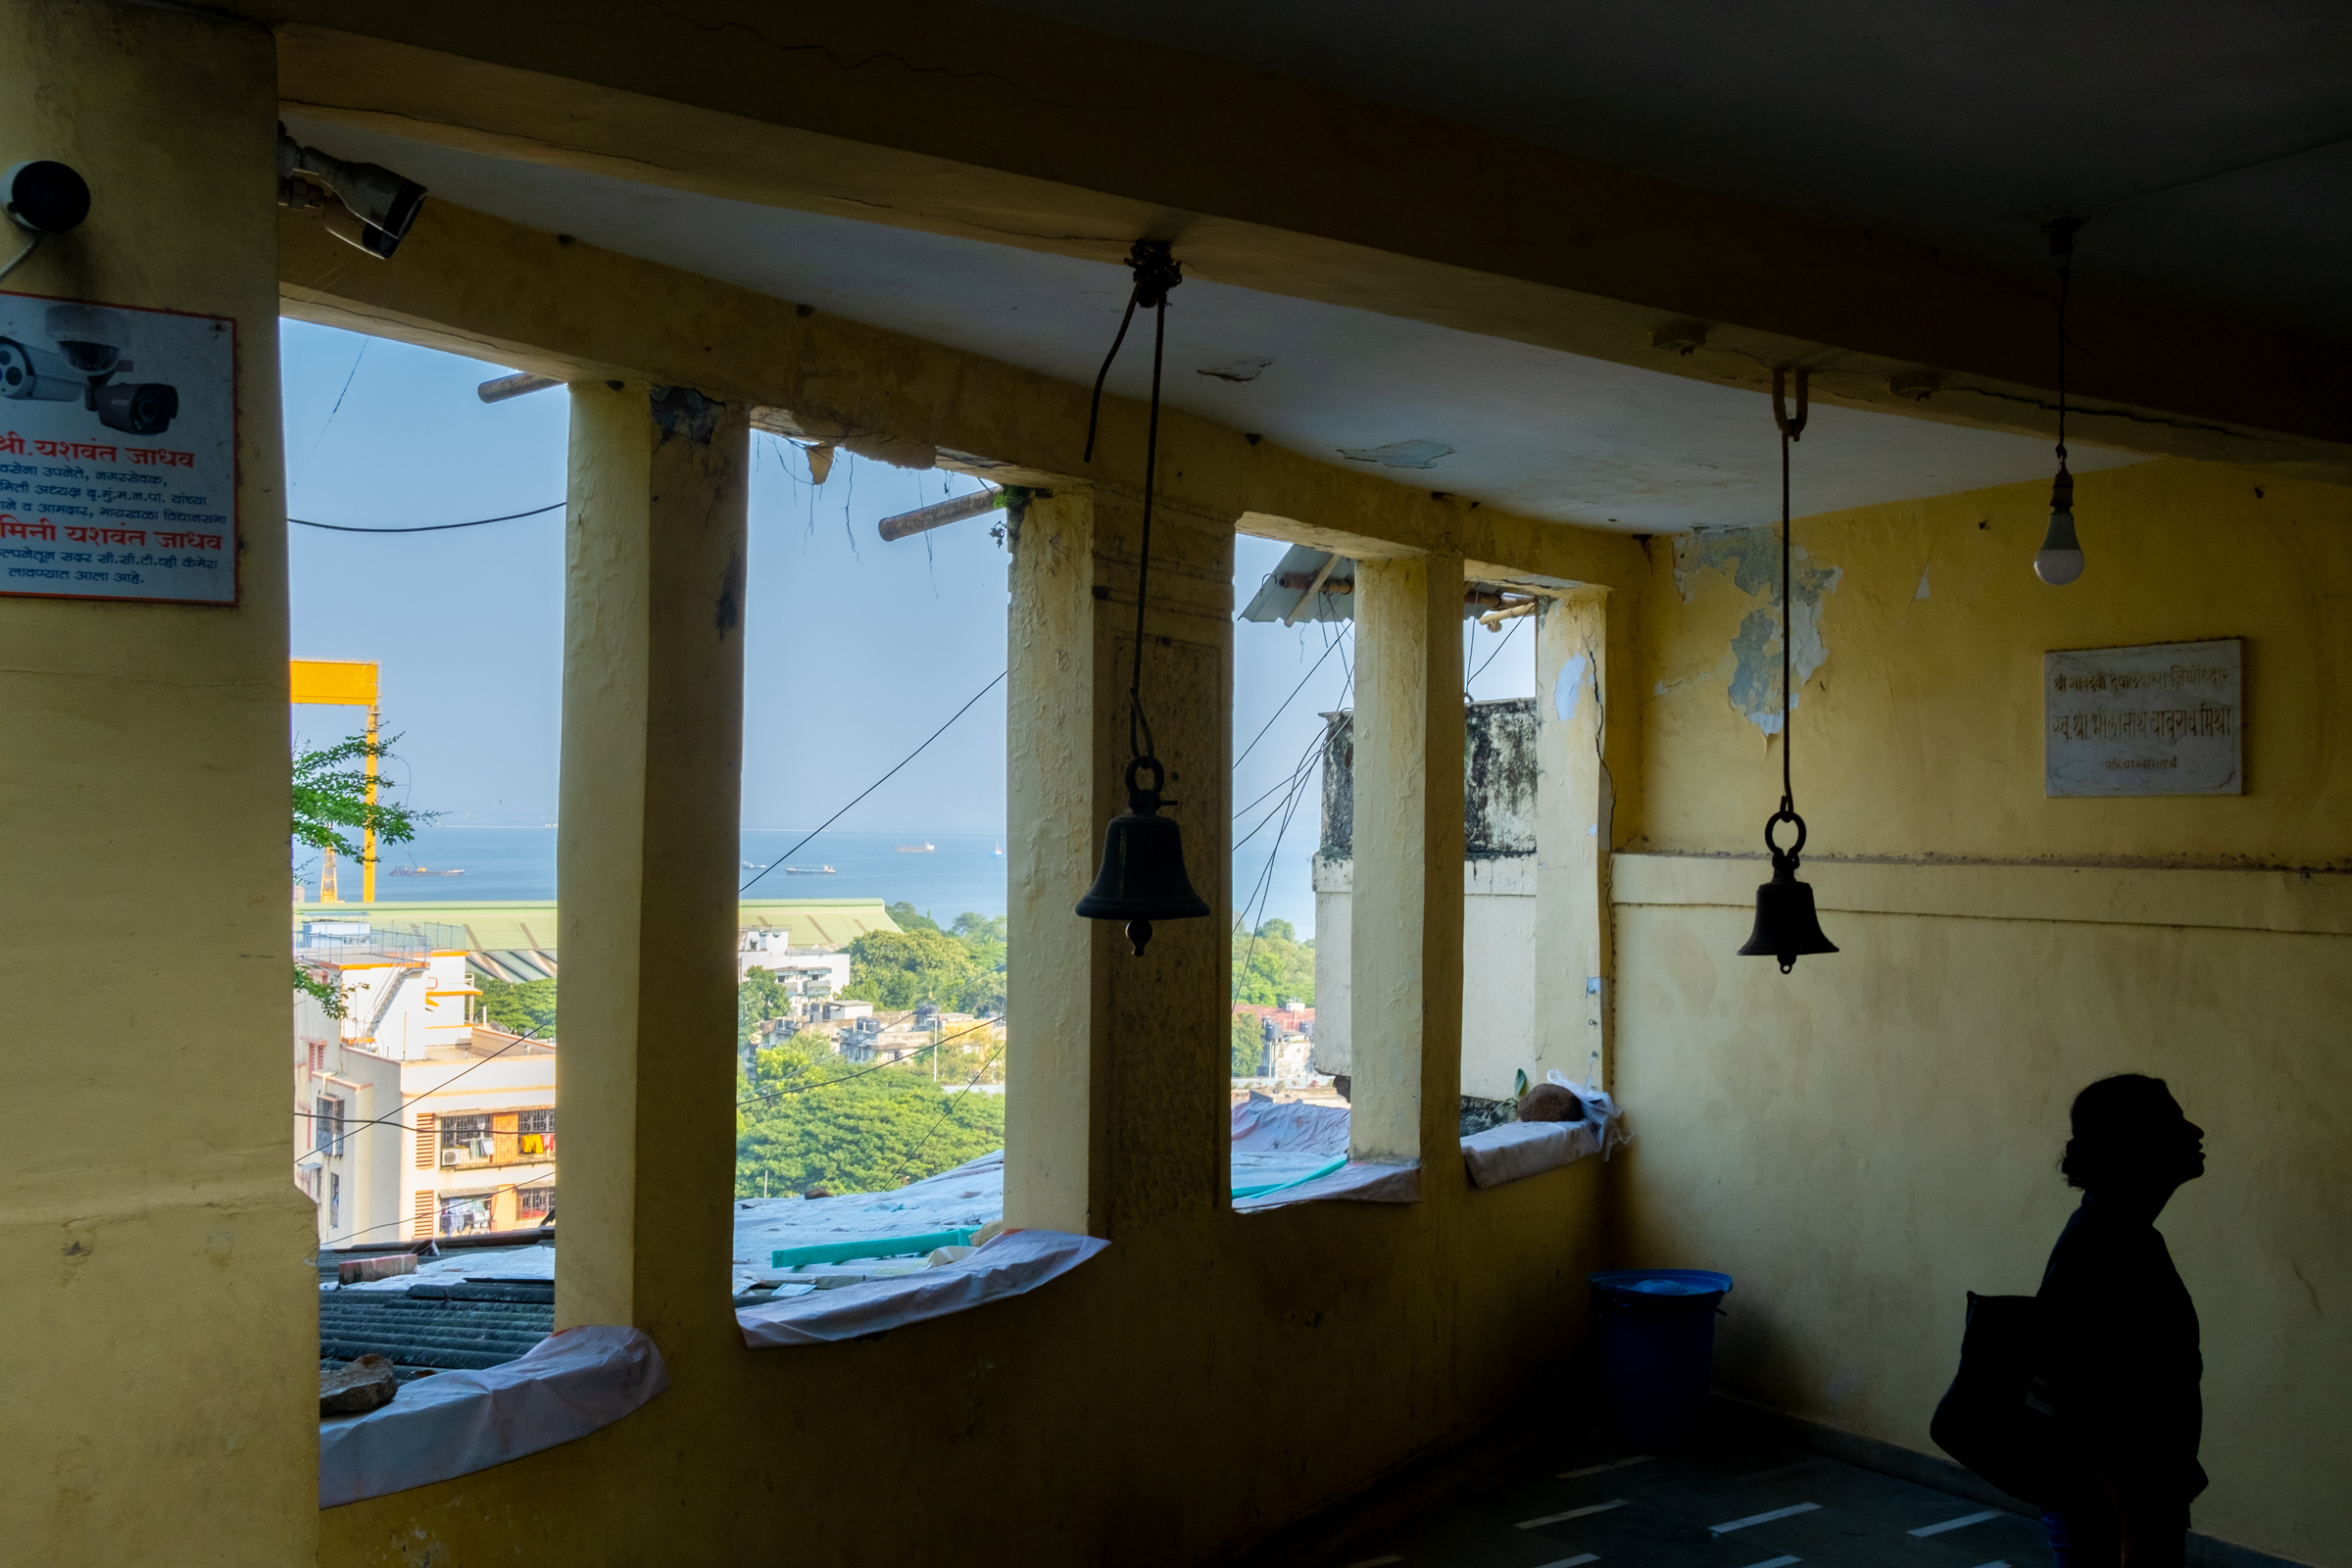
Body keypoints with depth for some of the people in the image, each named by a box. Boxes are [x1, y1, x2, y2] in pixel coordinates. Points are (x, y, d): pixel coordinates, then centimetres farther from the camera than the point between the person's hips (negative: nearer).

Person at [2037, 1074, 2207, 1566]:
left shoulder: (2126, 1234, 9)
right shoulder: (2099, 1246, -21)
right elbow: (2088, 1404, -25)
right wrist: (2135, 1527, -23)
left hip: (2144, 1496, 9)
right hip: (2110, 1505, -9)